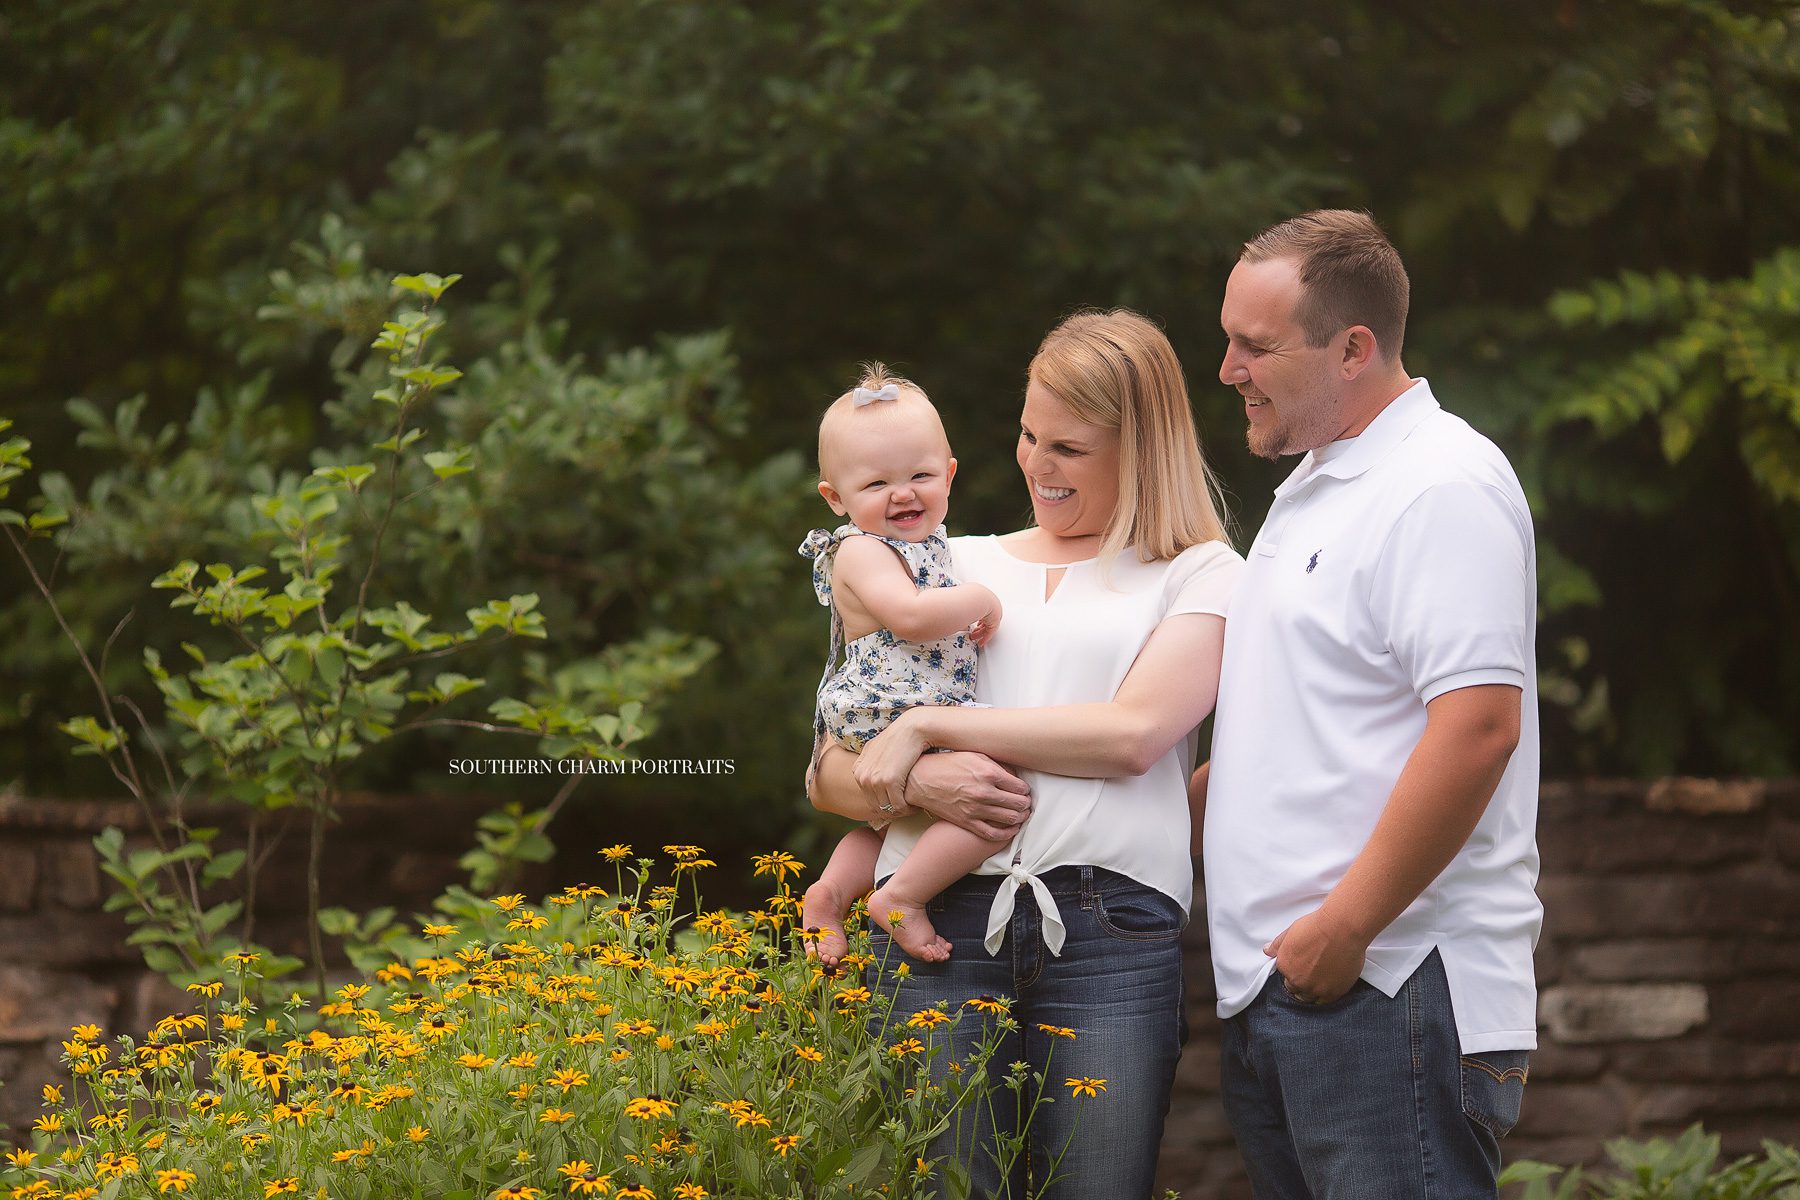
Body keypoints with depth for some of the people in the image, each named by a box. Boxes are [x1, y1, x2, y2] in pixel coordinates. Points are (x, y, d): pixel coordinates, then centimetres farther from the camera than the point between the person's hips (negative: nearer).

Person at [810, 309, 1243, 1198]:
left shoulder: (1202, 576, 13)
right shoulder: (957, 567, 22)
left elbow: (1132, 734, -5)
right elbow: (828, 776, 17)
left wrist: (926, 725, -3)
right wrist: (915, 781, -6)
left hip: (1109, 926, -2)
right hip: (938, 923, 2)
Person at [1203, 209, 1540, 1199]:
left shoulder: (1442, 486, -11)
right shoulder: (1312, 490, 21)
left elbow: (1478, 724, -21)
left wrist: (1343, 928, -20)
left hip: (1388, 992, -10)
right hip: (1273, 985, 10)